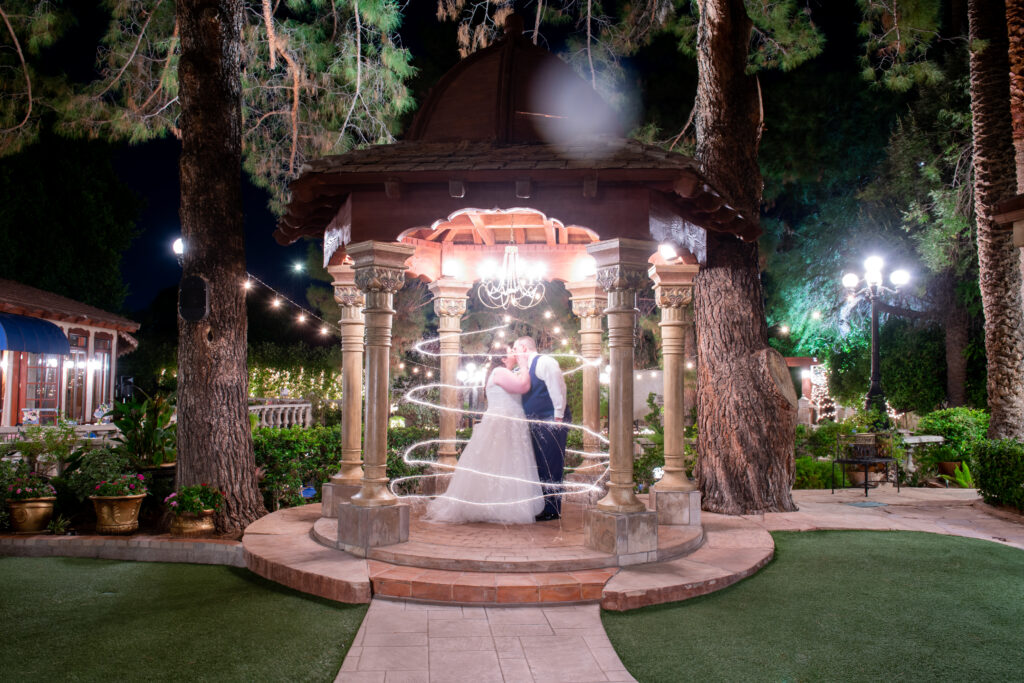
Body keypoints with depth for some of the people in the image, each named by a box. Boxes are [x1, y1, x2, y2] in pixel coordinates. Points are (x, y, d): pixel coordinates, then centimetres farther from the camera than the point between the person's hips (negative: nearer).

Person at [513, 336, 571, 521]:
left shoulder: (544, 362, -11)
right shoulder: (528, 368, 18)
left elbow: (557, 388, -17)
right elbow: (525, 393, 20)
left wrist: (558, 417, -19)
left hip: (551, 422, -10)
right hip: (537, 424, 10)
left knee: (550, 466, -7)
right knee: (540, 465, 14)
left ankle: (552, 510, -1)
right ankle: (542, 507, 23)